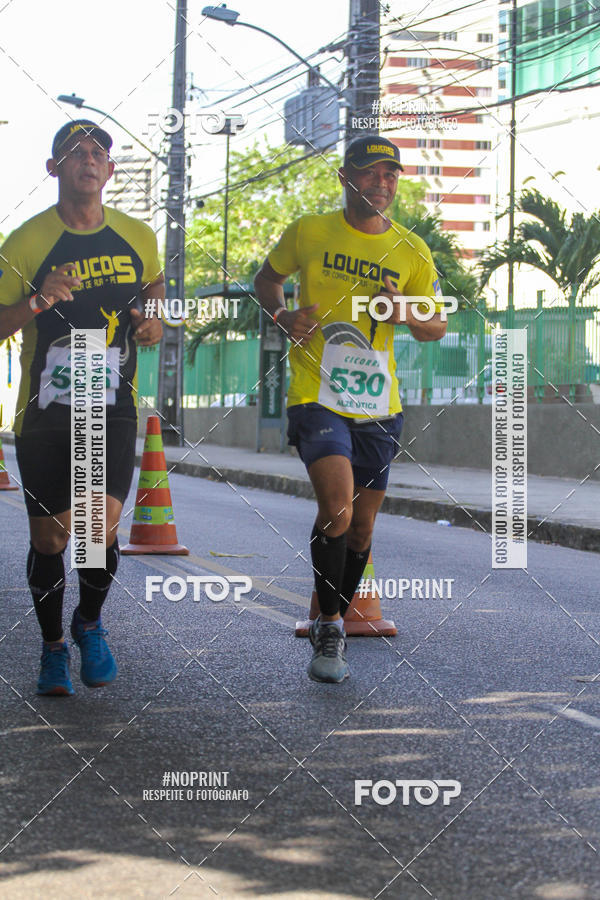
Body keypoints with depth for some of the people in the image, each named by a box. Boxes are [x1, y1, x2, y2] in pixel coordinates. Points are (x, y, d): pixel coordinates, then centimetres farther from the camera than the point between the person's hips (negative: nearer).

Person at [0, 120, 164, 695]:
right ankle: (52, 647, 26)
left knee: (102, 525, -16)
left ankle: (90, 623, 14)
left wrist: (154, 318, 6)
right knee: (49, 537, 4)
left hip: (113, 408, 1)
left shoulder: (137, 236, 6)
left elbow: (154, 283, 27)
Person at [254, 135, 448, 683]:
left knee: (362, 525, 12)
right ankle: (329, 629, -7)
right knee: (337, 508, -22)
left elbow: (437, 328, 12)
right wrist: (283, 317, -5)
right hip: (316, 397, -3)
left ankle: (333, 622, 33)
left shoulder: (412, 252, 4)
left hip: (378, 406, 4)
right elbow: (267, 278, 16)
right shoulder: (309, 232, 0)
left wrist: (405, 314, -10)